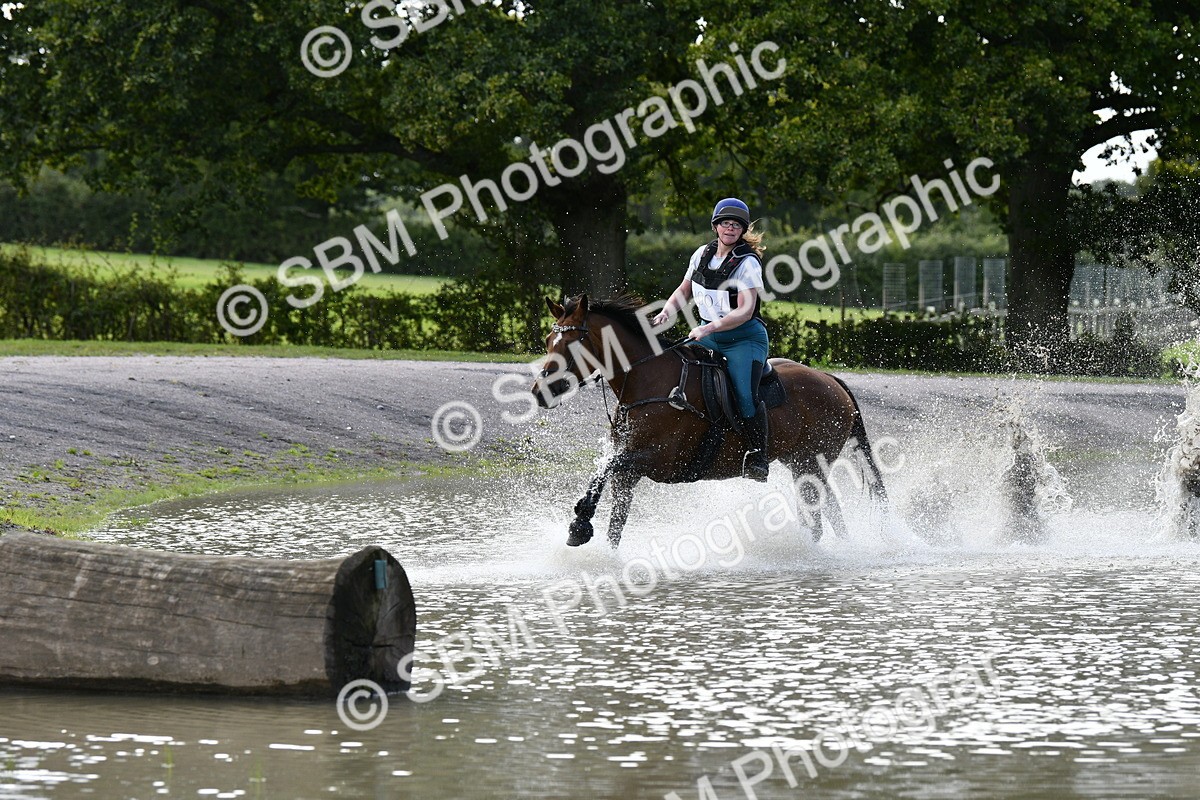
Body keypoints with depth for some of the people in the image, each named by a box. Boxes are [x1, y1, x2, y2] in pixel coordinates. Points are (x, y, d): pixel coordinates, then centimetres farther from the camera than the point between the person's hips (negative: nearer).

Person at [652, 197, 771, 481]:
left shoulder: (747, 263, -15)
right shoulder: (703, 254, 5)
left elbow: (745, 312, -23)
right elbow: (684, 291, 18)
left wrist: (709, 328, -34)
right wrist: (667, 311, -2)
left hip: (744, 338, -7)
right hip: (708, 334, 7)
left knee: (744, 395, -25)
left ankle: (758, 456, -17)